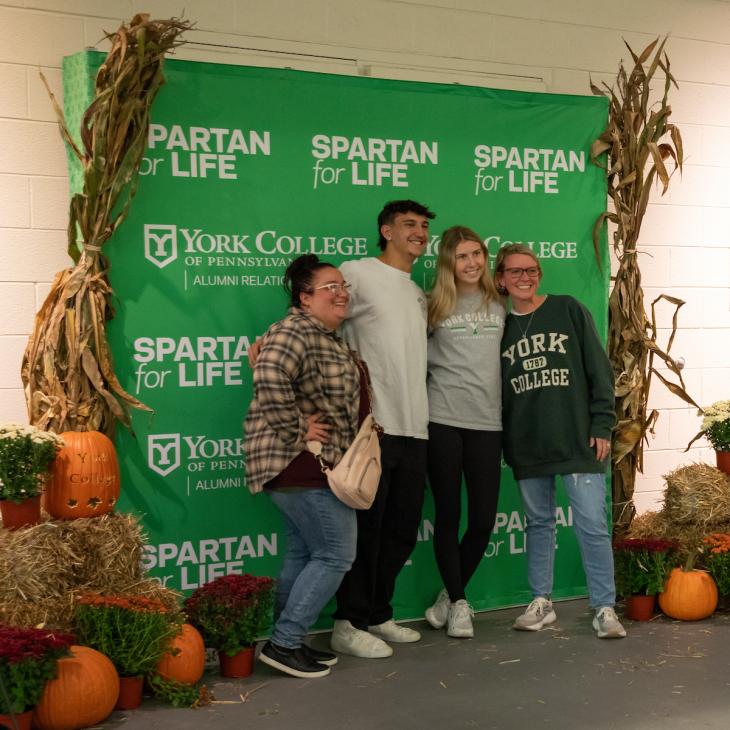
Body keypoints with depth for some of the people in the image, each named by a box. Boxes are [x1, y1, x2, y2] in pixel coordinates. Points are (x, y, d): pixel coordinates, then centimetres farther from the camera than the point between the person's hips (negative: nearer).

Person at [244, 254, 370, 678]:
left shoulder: (328, 338, 17)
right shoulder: (296, 333, -16)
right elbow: (270, 379, -33)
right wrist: (297, 431, -25)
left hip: (312, 468, 10)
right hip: (302, 467, -10)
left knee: (304, 554, 14)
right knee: (337, 554, -7)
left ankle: (289, 642, 21)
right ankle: (285, 643, -2)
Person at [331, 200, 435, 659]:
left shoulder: (420, 296, 21)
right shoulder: (357, 274, -3)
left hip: (414, 430, 8)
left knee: (402, 532, 13)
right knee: (366, 528, -3)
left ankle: (378, 615, 25)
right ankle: (349, 624, 7)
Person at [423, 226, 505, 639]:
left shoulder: (500, 305, 10)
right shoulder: (435, 305, 2)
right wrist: (446, 363, -7)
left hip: (488, 422, 3)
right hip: (443, 419, -2)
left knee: (484, 520, 2)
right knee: (448, 515, 2)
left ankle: (451, 595, 23)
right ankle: (458, 603, 16)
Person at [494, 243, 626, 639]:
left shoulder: (569, 310, 2)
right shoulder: (499, 326, 9)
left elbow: (598, 369, 0)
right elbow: (496, 390, 11)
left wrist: (602, 426, -6)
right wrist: (501, 443, 7)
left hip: (577, 440, -3)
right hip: (527, 447, 3)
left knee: (592, 525, -3)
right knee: (538, 523, 11)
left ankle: (604, 608, 6)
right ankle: (541, 603, 21)